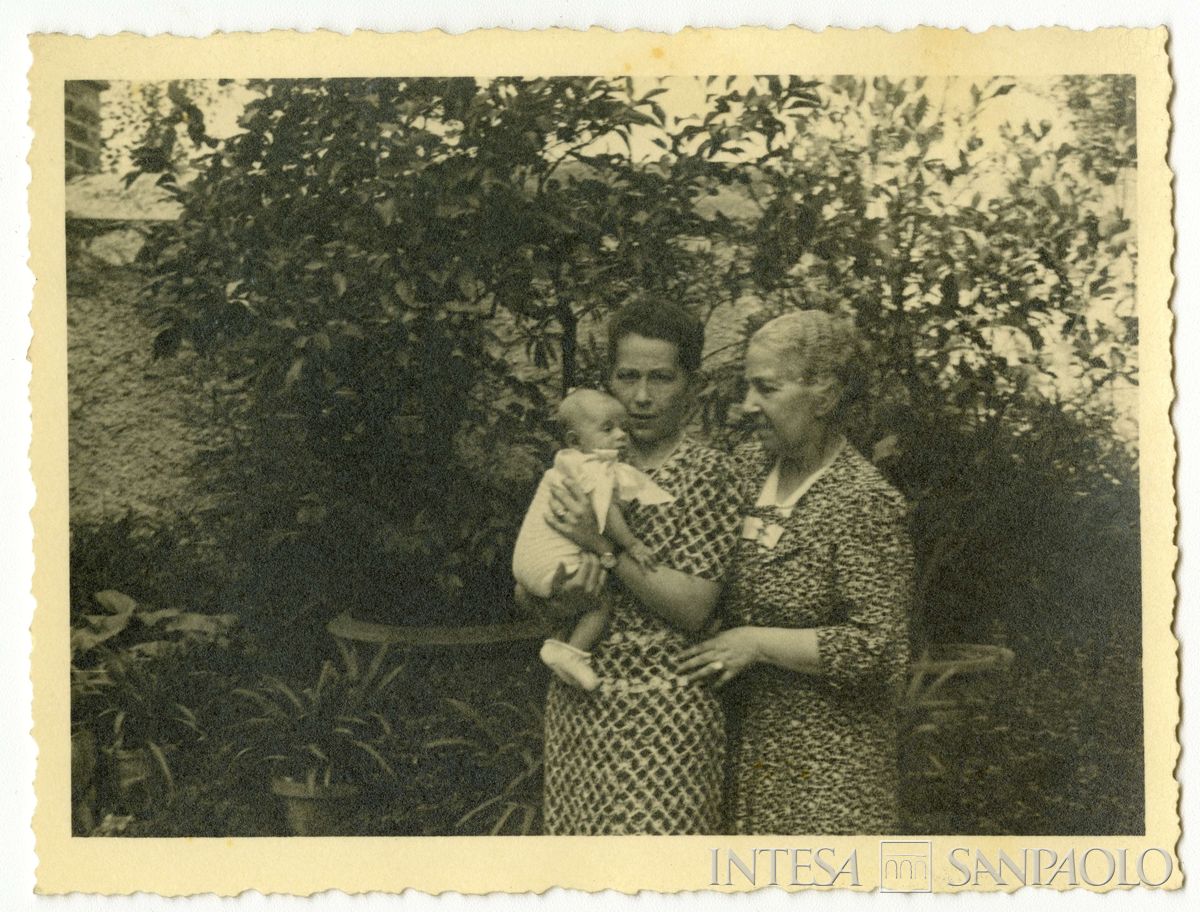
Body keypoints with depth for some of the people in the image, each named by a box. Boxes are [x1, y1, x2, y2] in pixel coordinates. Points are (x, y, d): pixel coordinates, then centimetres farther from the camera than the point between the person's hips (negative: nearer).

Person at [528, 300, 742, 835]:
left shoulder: (706, 474, -8)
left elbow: (693, 609, -15)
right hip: (576, 703, 5)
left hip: (659, 709, -5)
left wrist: (604, 548, -18)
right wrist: (562, 588, -13)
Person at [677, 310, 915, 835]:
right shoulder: (747, 468, 4)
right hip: (741, 731, 7)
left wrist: (758, 643, -17)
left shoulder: (864, 503, -17)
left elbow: (878, 649, -19)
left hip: (824, 753, -6)